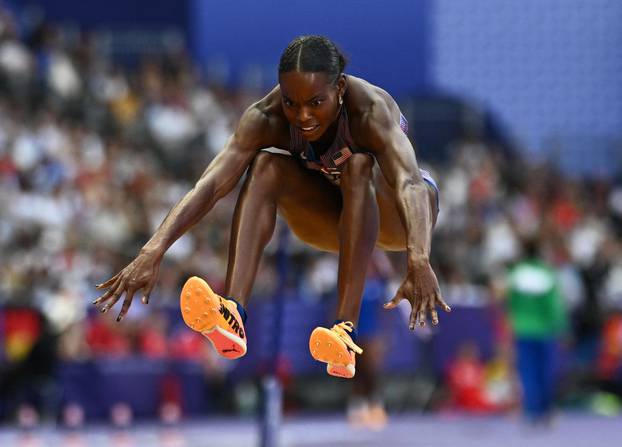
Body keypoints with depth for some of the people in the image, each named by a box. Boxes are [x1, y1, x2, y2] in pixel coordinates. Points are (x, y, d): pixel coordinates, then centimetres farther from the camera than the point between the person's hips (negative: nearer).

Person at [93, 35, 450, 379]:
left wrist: (420, 262, -67)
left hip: (391, 216, -3)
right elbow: (212, 185, -35)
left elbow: (409, 184, -49)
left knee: (359, 165, -36)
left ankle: (347, 332, -45)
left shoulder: (370, 109, -34)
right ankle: (233, 314, -44)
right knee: (266, 165, -26)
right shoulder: (268, 118, -25)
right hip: (337, 220, 3)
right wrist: (153, 252, -49)